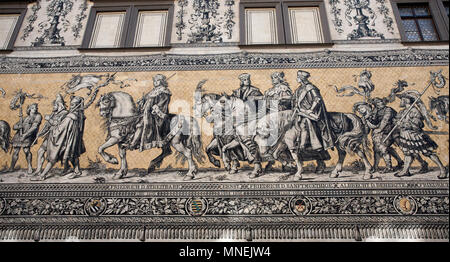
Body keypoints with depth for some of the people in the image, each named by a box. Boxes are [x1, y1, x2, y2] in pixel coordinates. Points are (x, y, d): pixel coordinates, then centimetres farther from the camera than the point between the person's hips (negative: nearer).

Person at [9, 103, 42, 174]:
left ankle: (30, 167, -8)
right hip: (18, 136, 5)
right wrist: (19, 126, -6)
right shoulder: (25, 118, 18)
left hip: (28, 136, -5)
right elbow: (14, 126, 18)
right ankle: (11, 167, 20)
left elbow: (34, 127, -8)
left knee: (26, 150, -22)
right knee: (15, 152, 5)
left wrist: (25, 135, -15)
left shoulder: (38, 116, 3)